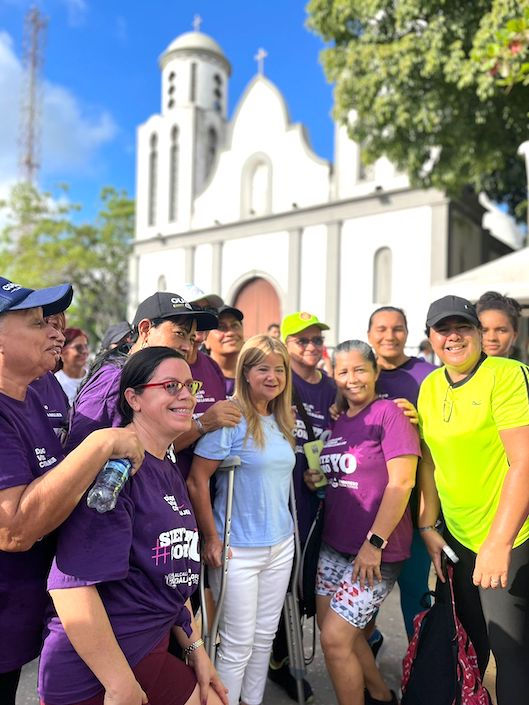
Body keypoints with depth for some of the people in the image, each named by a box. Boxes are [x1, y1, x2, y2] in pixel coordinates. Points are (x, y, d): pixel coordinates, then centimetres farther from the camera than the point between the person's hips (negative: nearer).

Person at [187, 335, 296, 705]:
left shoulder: (281, 422, 6)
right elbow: (197, 480, -17)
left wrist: (289, 525, 12)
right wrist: (212, 540, -14)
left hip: (281, 545, 7)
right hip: (239, 549, -6)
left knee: (265, 636, 19)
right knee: (238, 645, 6)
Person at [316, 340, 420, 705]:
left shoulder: (388, 412, -12)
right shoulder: (337, 420, 10)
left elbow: (402, 482, -18)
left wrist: (375, 542, -19)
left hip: (376, 550, -8)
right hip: (335, 543, 8)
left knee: (334, 638, -5)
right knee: (333, 626, 16)